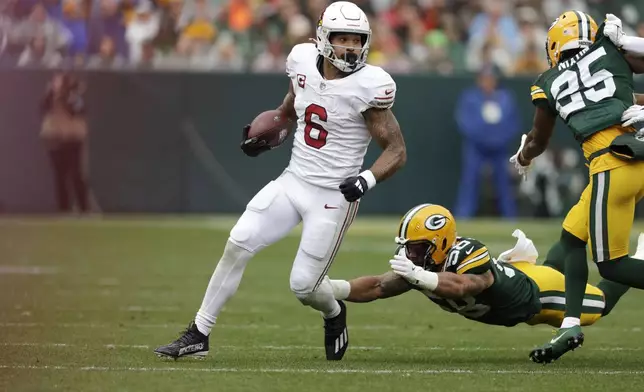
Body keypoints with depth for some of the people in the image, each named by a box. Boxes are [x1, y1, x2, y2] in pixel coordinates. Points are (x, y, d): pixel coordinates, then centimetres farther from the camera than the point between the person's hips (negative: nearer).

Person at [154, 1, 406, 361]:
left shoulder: (369, 86, -16)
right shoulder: (304, 62, -1)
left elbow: (397, 151, -11)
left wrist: (367, 180, -28)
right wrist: (265, 137, 3)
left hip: (333, 197, -5)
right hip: (293, 181, 5)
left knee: (304, 285, -3)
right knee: (238, 245, -8)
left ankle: (334, 315, 34)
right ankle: (198, 335, 2)